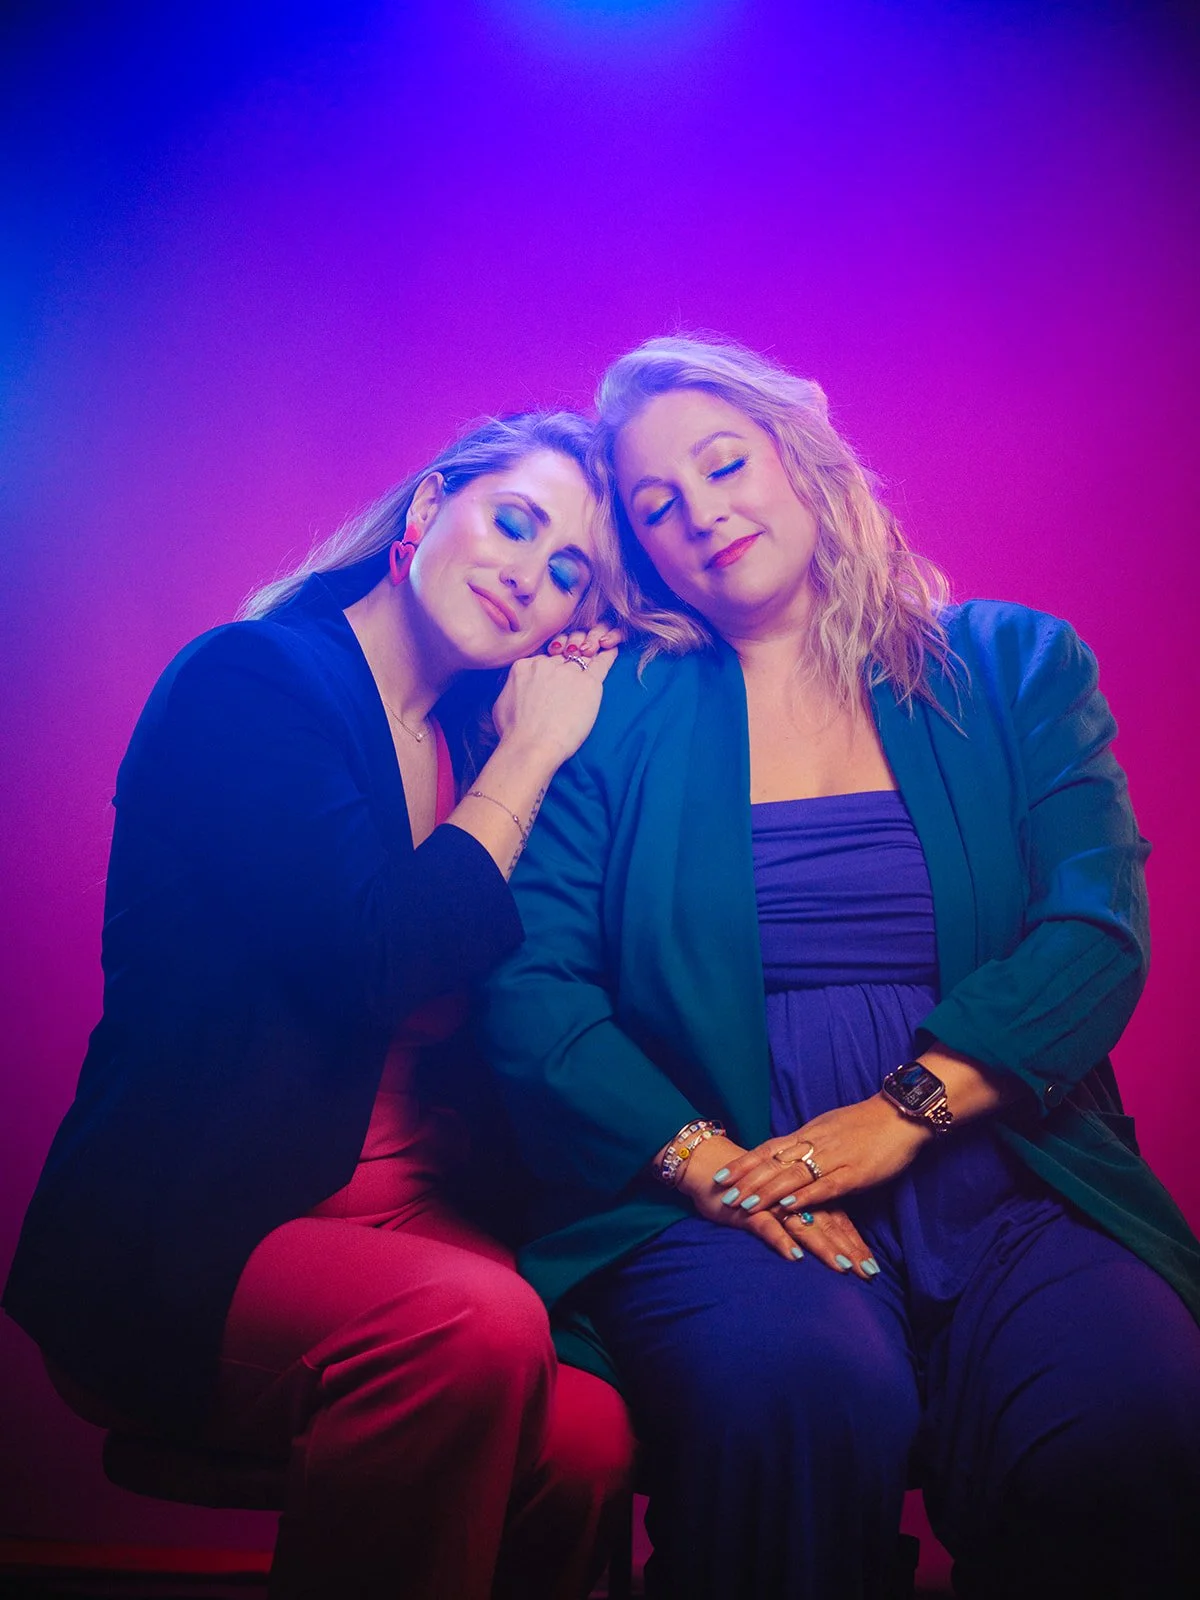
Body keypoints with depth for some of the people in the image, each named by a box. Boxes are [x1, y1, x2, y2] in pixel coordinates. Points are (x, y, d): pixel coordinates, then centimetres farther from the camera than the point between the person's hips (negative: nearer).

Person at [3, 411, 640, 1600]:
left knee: (588, 1433, -24)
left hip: (416, 1226, 5)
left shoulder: (481, 739, 12)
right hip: (174, 1252, -5)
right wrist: (529, 757, -7)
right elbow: (376, 965, -19)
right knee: (474, 1327, -33)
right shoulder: (248, 682, -6)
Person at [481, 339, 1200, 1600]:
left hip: (1008, 1192, 2)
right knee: (800, 1391, -33)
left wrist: (902, 1111, -14)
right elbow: (531, 988, -1)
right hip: (724, 1201, -1)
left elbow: (1097, 932, -1)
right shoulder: (616, 715, 8)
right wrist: (701, 1159, -14)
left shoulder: (1015, 669, 11)